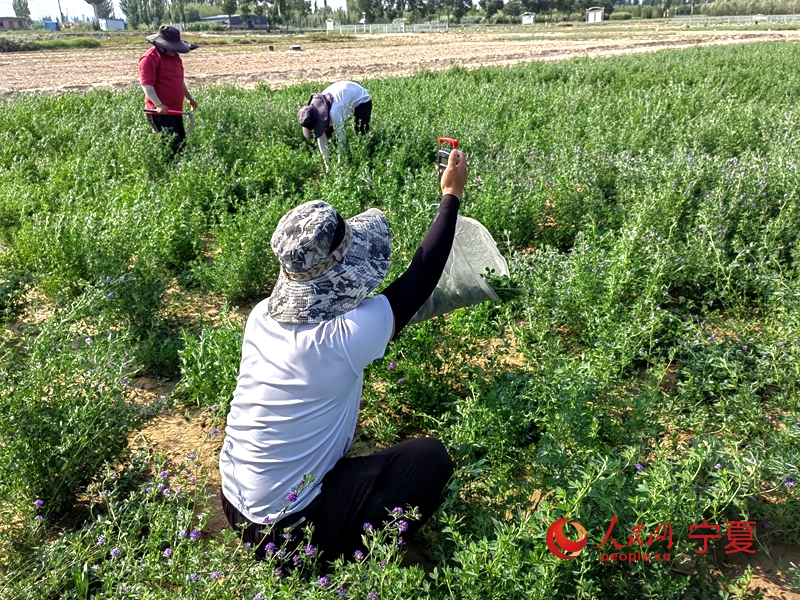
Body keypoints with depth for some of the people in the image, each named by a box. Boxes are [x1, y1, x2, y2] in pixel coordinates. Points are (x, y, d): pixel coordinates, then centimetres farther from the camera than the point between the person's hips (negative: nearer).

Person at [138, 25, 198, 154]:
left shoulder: (175, 57, 15)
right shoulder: (150, 58, -13)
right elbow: (147, 85, -19)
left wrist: (189, 98, 28)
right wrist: (159, 105, -28)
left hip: (176, 110, 9)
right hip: (160, 112, -9)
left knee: (181, 143, 12)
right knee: (172, 145, -13)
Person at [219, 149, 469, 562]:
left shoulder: (263, 315, -9)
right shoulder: (344, 337, -28)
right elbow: (422, 274, -16)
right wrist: (451, 195, -4)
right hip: (283, 528, -7)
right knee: (431, 458, -7)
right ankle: (351, 560, 2)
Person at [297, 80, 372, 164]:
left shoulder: (333, 112, -45)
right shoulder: (314, 110, -23)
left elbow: (341, 138, -36)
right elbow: (321, 139, -14)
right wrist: (326, 161, -12)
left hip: (361, 99, -6)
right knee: (327, 133, -1)